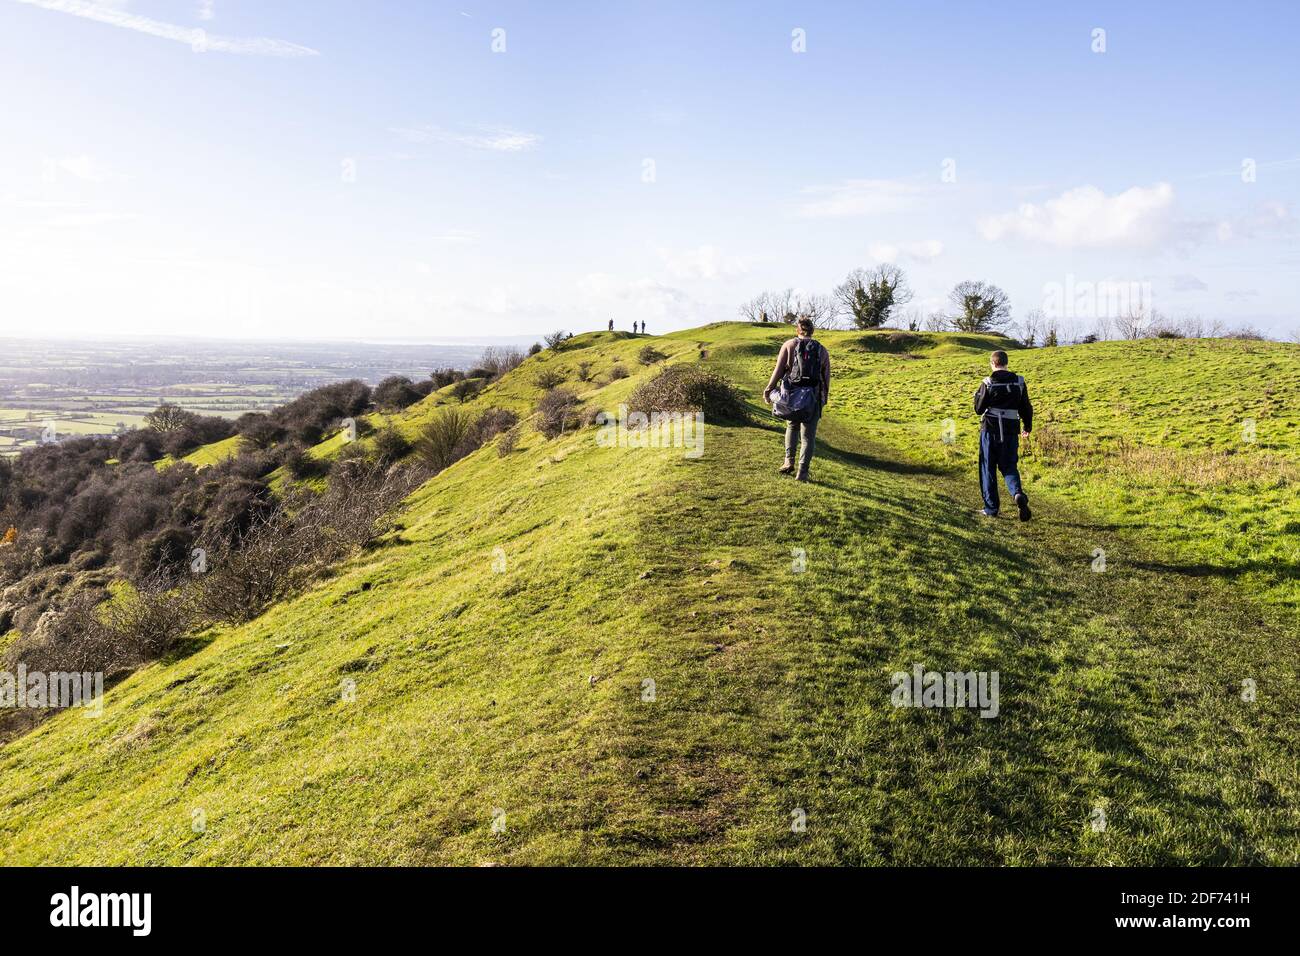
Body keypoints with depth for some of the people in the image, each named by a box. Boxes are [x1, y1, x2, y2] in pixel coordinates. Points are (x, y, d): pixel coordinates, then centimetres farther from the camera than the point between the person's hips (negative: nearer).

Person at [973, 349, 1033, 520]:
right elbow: (1026, 407, 8)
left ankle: (991, 509, 11)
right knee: (1009, 467, 13)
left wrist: (978, 395, 14)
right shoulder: (1019, 382, 2)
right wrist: (1028, 426, 23)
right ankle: (1018, 493, -16)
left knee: (988, 470, 8)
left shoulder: (988, 383, -8)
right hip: (1011, 432, 3)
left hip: (990, 430, -3)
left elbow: (979, 409, -4)